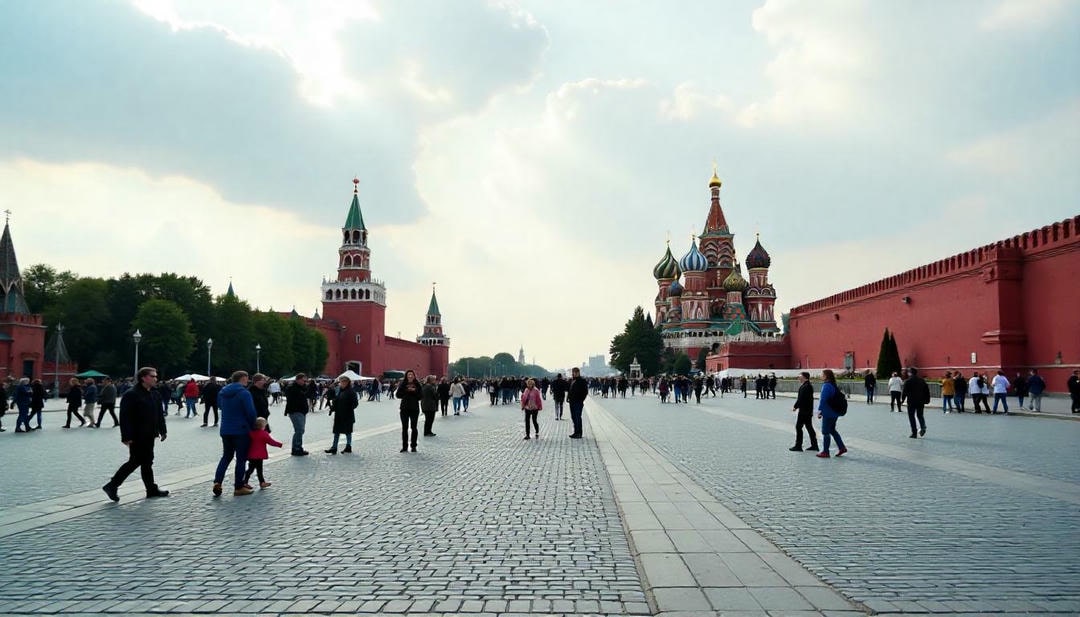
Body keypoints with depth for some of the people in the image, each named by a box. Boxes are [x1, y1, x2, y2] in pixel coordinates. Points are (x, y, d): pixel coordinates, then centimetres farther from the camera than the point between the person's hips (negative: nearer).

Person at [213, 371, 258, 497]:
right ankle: (239, 487, 5)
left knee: (226, 456, 17)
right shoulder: (244, 393, -15)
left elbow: (221, 407, 17)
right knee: (241, 458, 3)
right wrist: (252, 426, -1)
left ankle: (217, 481, 0)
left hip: (225, 430, 6)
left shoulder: (222, 392, 8)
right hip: (241, 430, -6)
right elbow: (251, 412, -17)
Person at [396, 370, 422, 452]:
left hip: (414, 408, 0)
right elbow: (398, 394, -5)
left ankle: (413, 446, 13)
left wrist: (415, 391, -17)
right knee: (404, 428, 4)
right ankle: (404, 446, 11)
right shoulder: (403, 384, 1)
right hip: (404, 408, 0)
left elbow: (421, 395, -3)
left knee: (414, 427, 4)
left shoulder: (417, 385, 2)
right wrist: (407, 391, -16)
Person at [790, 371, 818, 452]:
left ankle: (798, 446, -1)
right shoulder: (809, 385, 13)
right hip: (809, 410, 10)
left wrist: (795, 407, -12)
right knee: (809, 427, 14)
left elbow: (801, 398, -21)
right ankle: (814, 445, 19)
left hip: (803, 411, -10)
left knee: (798, 427, -4)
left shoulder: (805, 386, -18)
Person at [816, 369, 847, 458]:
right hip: (834, 412, 9)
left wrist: (819, 410, -15)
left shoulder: (826, 386, -19)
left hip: (828, 413, -9)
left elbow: (823, 399, -23)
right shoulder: (833, 385, 10)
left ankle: (825, 452, 8)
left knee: (825, 432, 1)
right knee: (832, 430, 22)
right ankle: (842, 448, 24)